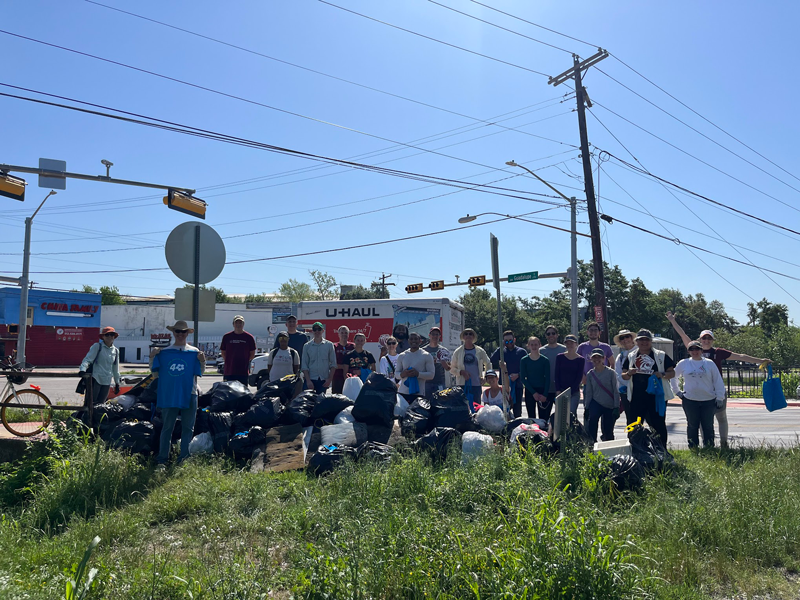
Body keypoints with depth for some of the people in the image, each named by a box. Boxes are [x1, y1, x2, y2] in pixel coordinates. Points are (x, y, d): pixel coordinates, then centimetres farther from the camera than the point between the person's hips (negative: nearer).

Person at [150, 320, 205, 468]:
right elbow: (156, 373, 9)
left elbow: (200, 373, 4)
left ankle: (183, 459, 11)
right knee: (167, 428, 4)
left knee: (187, 428, 4)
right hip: (169, 395, 0)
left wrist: (202, 361, -14)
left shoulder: (194, 352, 6)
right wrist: (152, 358, -3)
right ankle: (161, 460, 9)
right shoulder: (164, 352, 7)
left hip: (189, 395, 0)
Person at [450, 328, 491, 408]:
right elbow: (452, 368, 9)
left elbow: (488, 364, 21)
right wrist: (461, 372, -9)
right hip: (462, 384, -1)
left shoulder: (480, 351, 8)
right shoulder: (458, 352, 6)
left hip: (476, 384, 1)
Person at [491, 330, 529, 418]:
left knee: (517, 411, 3)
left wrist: (518, 375, -13)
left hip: (517, 385, -1)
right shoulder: (501, 351, 8)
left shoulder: (521, 352, 5)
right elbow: (492, 360, -9)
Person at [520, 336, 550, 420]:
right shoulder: (524, 360, 0)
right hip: (529, 391, 0)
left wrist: (545, 394, -9)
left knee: (543, 417, -2)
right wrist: (533, 392, -9)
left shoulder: (545, 360, 0)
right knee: (531, 417, 5)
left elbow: (547, 379, 0)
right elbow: (523, 378, -2)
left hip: (542, 391, 0)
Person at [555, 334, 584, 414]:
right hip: (560, 391, 2)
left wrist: (570, 392, -9)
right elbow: (557, 375, 4)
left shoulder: (580, 359, 2)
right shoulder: (560, 357, 6)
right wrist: (558, 391, -6)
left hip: (574, 392, -1)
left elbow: (579, 377, -2)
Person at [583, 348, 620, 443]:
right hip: (596, 403, 1)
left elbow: (615, 391, -3)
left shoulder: (611, 373, -4)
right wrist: (586, 408, 6)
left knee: (608, 432, 3)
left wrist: (616, 408, -7)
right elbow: (588, 393, 8)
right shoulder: (590, 374, 4)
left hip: (610, 406, -1)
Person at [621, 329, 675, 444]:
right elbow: (623, 376, 10)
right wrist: (628, 374, -13)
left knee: (658, 425, 7)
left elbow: (672, 373, 3)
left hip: (656, 396, -2)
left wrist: (662, 375, -17)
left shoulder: (661, 356, 5)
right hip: (636, 397, 2)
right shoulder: (631, 356, 10)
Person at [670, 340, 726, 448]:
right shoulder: (683, 364, 3)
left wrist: (720, 398, 3)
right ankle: (693, 449, 16)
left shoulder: (709, 363, 3)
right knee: (692, 426, 7)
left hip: (709, 400, 0)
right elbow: (673, 377, 15)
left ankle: (709, 448, 18)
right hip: (689, 400, 0)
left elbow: (718, 381, 6)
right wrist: (677, 391, 9)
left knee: (708, 426, 8)